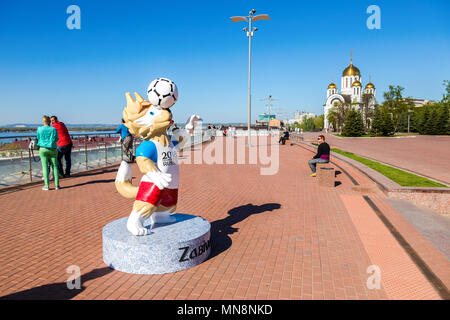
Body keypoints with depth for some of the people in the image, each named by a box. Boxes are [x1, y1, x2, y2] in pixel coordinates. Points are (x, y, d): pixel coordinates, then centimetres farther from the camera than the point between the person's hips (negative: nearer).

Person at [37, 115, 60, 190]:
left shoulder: (39, 129, -1)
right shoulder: (54, 129, -4)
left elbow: (38, 138, 11)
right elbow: (56, 139, 1)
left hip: (43, 149, 0)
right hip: (52, 149, 0)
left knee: (45, 167, 1)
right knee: (54, 166, 5)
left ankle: (46, 185, 1)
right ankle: (57, 185, 3)